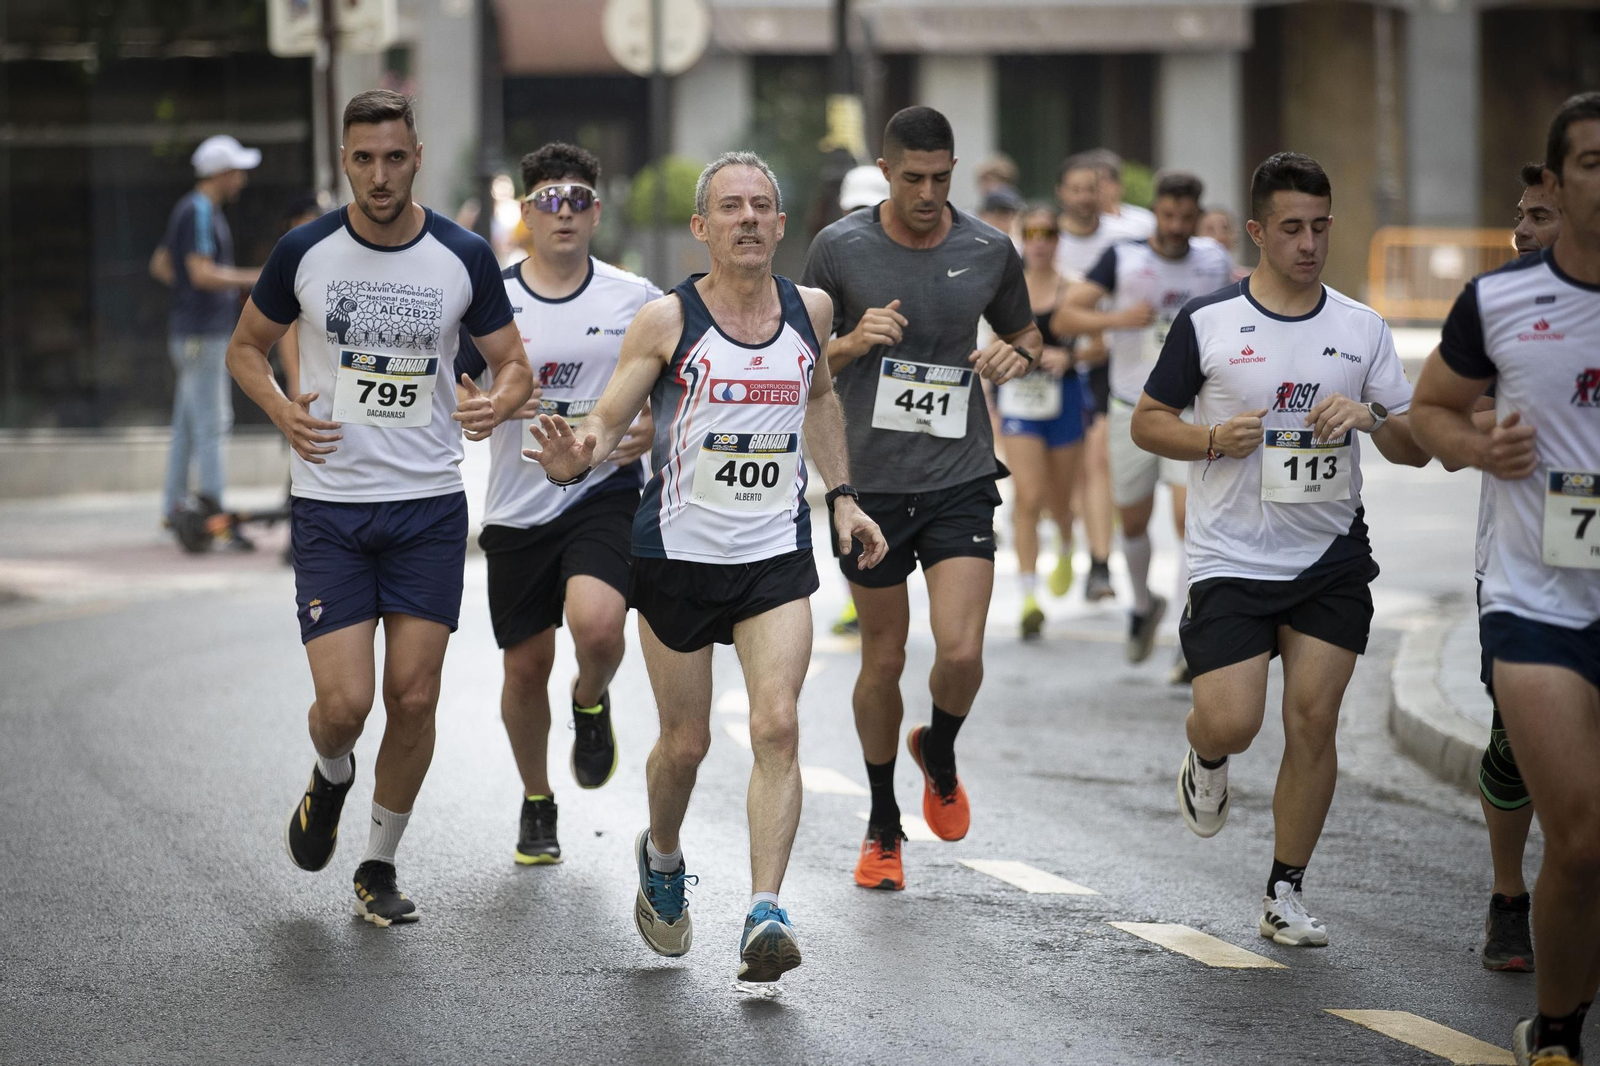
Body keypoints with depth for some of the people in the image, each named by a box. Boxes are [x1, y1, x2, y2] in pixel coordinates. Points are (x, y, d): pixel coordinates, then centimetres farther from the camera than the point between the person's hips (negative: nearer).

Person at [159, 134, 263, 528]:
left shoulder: (198, 210, 16)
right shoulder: (198, 213, -15)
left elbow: (160, 265, 24)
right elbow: (202, 273, -24)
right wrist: (255, 279, -20)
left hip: (197, 335, 10)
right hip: (202, 335, -10)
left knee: (188, 427, 12)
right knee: (211, 424, -10)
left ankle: (174, 510, 15)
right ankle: (214, 509, -12)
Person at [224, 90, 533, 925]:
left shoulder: (465, 258, -2)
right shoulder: (305, 252, -4)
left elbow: (514, 364, 7)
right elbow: (246, 346, 10)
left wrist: (500, 402, -17)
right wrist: (281, 410, -10)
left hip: (430, 509, 1)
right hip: (328, 509, -1)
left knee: (414, 697, 0)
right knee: (343, 704, -10)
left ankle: (380, 867, 19)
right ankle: (330, 777, 27)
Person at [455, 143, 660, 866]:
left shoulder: (636, 299, 1)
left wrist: (653, 428, -9)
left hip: (607, 491, -1)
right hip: (519, 506, 1)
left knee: (597, 625, -26)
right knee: (526, 664, 7)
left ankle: (591, 703, 10)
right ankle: (536, 804, 30)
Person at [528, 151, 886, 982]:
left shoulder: (809, 310, 3)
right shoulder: (666, 321, -8)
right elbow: (606, 422, -8)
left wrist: (841, 493, 19)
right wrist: (576, 458, -30)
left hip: (776, 555, 2)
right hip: (678, 552, -2)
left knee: (777, 727, -15)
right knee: (685, 741, 9)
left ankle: (765, 913, -18)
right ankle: (661, 859, 40)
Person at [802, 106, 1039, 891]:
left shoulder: (989, 251, 1)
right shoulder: (840, 249, -4)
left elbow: (1025, 333, 18)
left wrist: (1018, 356, -5)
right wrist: (853, 344, -16)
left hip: (960, 480, 1)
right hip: (870, 481, 0)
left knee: (960, 652, -14)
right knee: (884, 659, 8)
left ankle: (939, 755, 21)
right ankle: (883, 827, 26)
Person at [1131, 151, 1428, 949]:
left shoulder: (1362, 329, 5)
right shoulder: (1206, 323, -2)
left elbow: (1416, 450, 6)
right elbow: (1147, 422, 4)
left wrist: (1372, 418, -15)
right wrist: (1212, 439, -15)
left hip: (1331, 556, 2)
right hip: (1231, 556, -2)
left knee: (1313, 718, -3)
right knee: (1231, 723, -11)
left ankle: (1285, 894, 10)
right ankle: (1206, 760, 27)